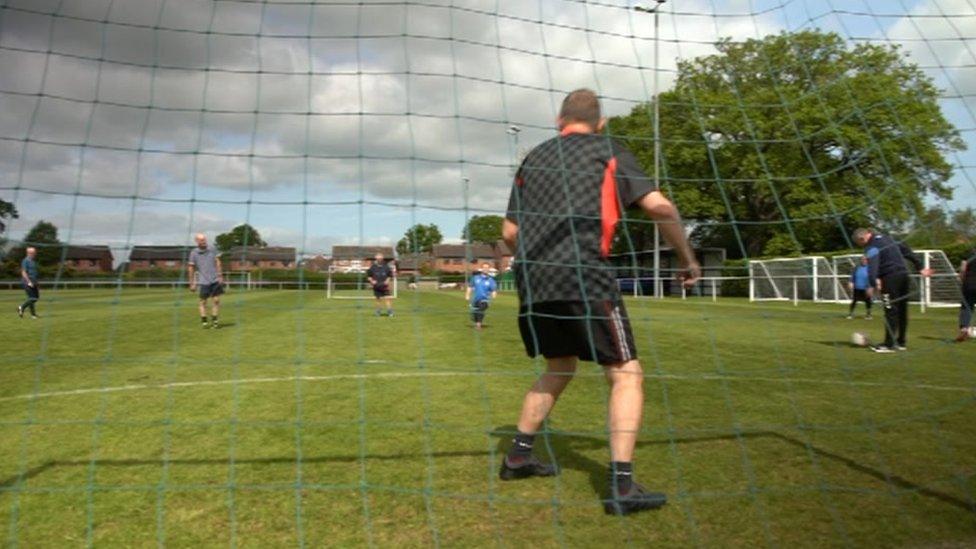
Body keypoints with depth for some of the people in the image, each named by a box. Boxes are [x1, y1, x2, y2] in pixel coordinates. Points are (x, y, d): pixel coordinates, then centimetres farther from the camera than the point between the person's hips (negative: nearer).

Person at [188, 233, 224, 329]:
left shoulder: (212, 249, 3)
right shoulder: (194, 253, -2)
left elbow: (217, 262, 10)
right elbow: (191, 268, 2)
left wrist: (220, 275, 6)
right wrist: (192, 283, 3)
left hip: (215, 280, 2)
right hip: (203, 281, -2)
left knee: (216, 300, 2)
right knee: (203, 301, 2)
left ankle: (214, 320, 14)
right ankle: (204, 321, 12)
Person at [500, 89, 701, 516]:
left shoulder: (534, 158, 20)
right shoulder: (609, 152, 9)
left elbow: (509, 232, 17)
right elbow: (658, 206, -3)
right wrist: (687, 258, 9)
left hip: (531, 282, 6)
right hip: (583, 277, -6)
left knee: (559, 368, 24)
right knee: (626, 373, 2)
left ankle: (518, 456, 28)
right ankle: (621, 486, -7)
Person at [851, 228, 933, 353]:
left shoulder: (872, 247, -9)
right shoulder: (888, 238, 20)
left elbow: (872, 265, -27)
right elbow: (907, 250, 24)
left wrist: (873, 282, -39)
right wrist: (919, 268, 27)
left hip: (890, 278, -9)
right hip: (903, 274, 9)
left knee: (891, 311, -7)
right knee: (902, 310, 13)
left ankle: (889, 344, -6)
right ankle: (901, 342, 21)